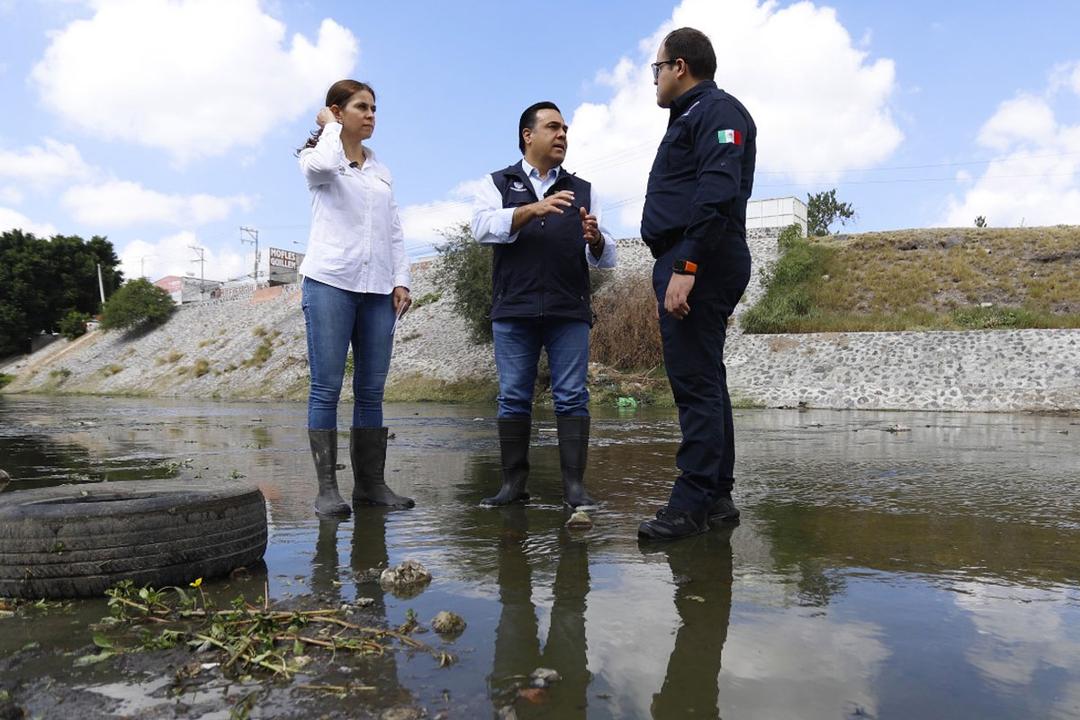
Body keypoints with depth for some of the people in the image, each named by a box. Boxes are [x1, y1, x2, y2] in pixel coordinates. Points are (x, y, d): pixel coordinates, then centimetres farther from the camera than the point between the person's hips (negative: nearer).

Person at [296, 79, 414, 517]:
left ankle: (370, 483, 9)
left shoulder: (381, 170, 23)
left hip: (379, 289, 5)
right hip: (331, 282, -5)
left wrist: (401, 279, 7)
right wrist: (331, 126, 0)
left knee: (372, 390, 3)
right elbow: (323, 165, -19)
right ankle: (327, 488, -3)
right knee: (327, 387, -7)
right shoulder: (317, 158, 8)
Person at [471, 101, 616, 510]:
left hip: (569, 311, 1)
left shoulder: (582, 190, 18)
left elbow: (605, 259, 10)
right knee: (513, 398, 2)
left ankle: (574, 484, 2)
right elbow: (483, 227, -7)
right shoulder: (499, 184, 14)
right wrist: (533, 209, -19)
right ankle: (514, 483, 10)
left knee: (572, 397, -2)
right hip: (513, 310, -1)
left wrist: (595, 239, -14)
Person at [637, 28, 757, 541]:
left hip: (697, 265, -10)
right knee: (703, 381, 10)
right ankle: (717, 496, 16)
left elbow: (717, 196, -19)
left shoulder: (716, 111, -4)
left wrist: (685, 267, -26)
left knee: (695, 382, -11)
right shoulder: (691, 117, 27)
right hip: (687, 266, 11)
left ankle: (691, 504, -8)